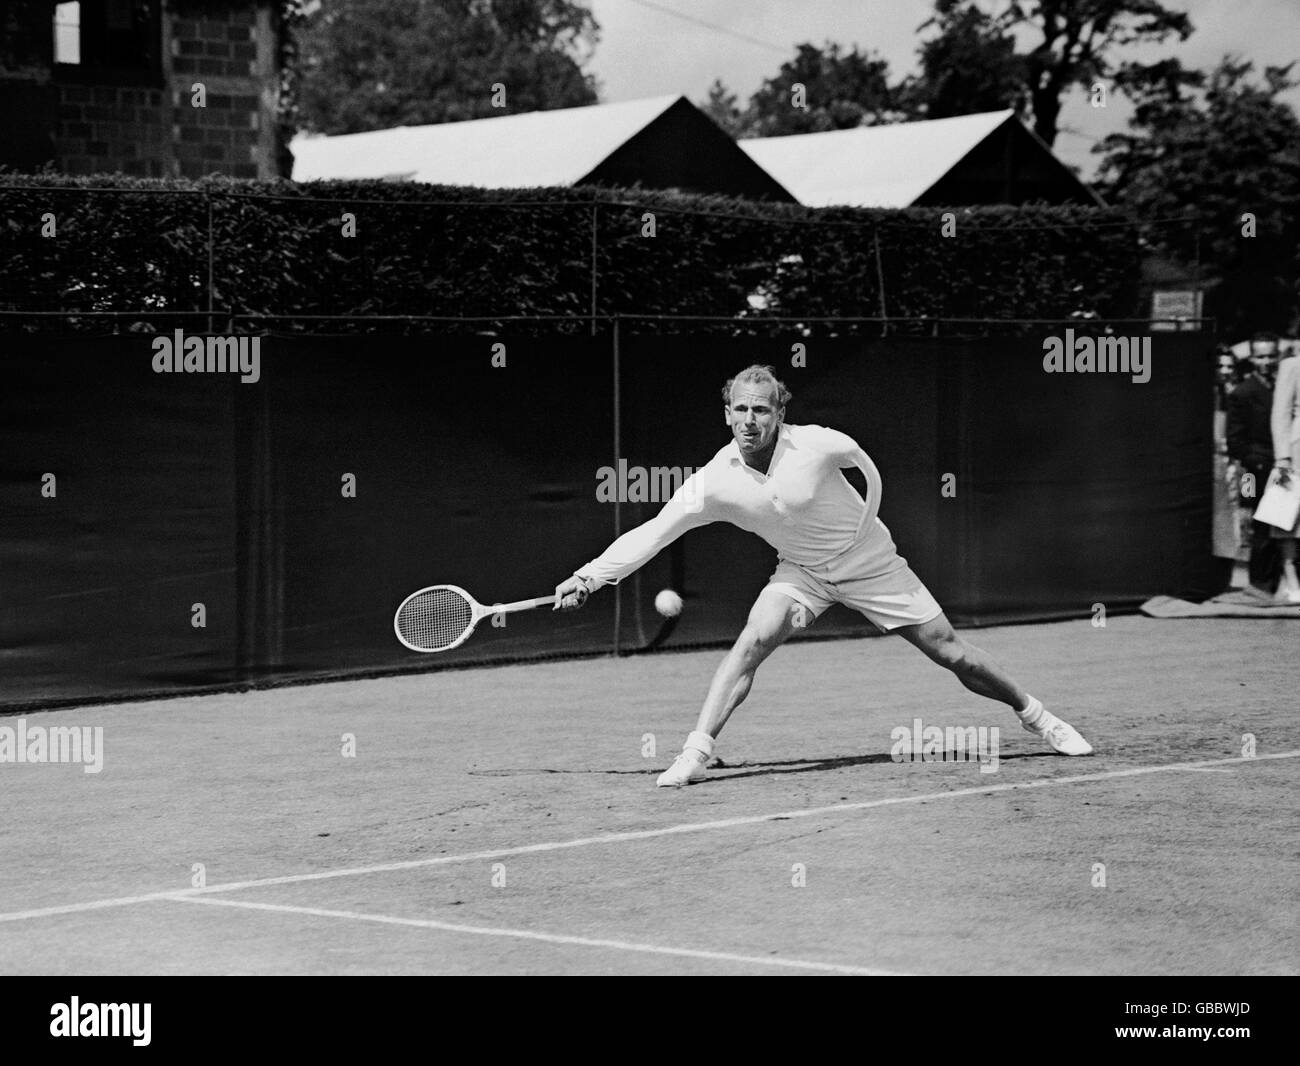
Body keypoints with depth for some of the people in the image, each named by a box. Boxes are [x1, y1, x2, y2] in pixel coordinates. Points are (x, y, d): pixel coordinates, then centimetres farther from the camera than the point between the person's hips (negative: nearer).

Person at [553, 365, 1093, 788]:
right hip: (801, 571, 1)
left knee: (952, 654, 0)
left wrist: (860, 533, -2)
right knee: (753, 641, -25)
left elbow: (868, 470, -3)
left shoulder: (816, 445, -25)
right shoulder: (714, 482, -20)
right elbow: (649, 534, -20)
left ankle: (1034, 714, 22)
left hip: (871, 563, -1)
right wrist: (589, 576, -29)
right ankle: (695, 752, -22)